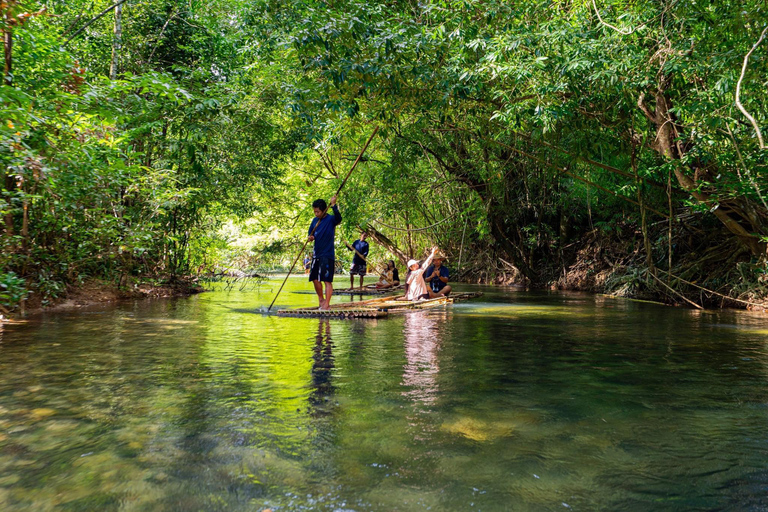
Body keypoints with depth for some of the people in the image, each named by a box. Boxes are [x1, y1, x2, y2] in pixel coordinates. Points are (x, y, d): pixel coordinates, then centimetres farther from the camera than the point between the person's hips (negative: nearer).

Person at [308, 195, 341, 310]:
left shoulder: (331, 219, -9)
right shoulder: (315, 220, 11)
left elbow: (338, 218, -30)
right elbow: (311, 233, 20)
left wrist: (333, 205, -40)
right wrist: (311, 237, -3)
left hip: (327, 254, -7)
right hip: (317, 254, 7)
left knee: (327, 280, -8)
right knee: (315, 279, 12)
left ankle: (327, 304, -6)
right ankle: (321, 299, 28)